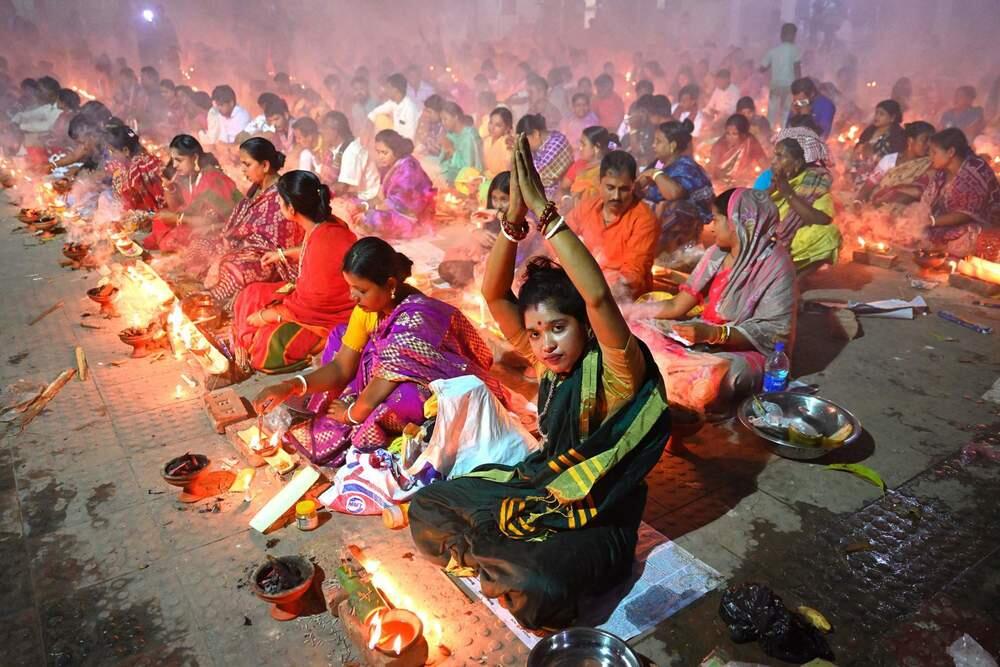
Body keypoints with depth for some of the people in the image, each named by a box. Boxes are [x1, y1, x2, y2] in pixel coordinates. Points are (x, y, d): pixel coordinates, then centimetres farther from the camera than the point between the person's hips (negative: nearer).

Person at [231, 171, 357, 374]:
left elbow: (308, 305, -25)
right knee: (251, 295, 12)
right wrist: (283, 254, 27)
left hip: (328, 317, -9)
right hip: (323, 299, 9)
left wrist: (263, 316, -11)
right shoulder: (323, 224, -7)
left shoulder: (323, 241, -34)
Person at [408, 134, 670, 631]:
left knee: (537, 591, -34)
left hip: (597, 518, -5)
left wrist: (543, 210, -40)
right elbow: (494, 294, -13)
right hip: (540, 485, 6)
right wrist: (515, 217, -26)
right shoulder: (549, 360, -5)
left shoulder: (617, 369, -23)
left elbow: (598, 295, -43)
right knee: (425, 509, 3)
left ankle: (497, 561, -1)